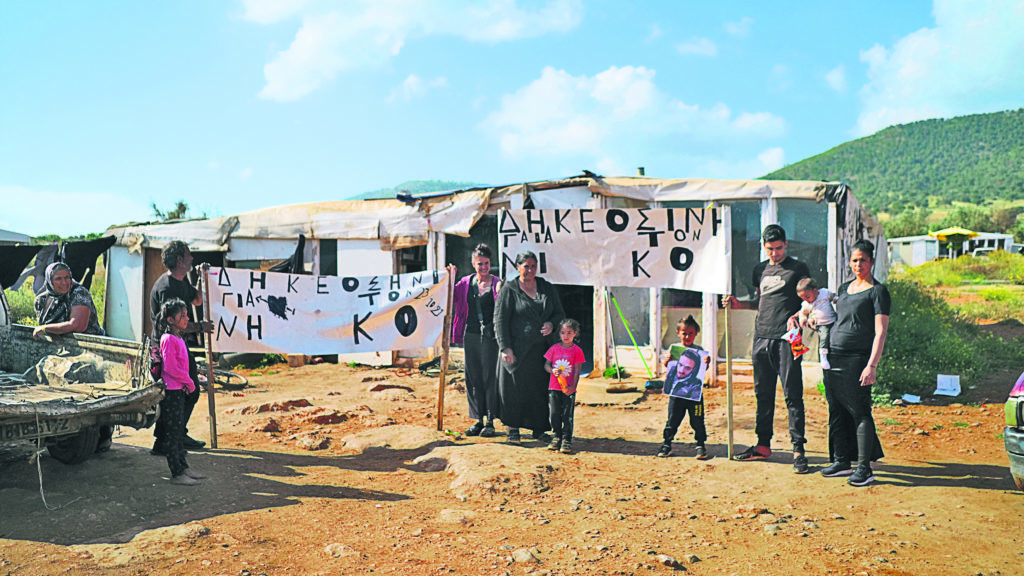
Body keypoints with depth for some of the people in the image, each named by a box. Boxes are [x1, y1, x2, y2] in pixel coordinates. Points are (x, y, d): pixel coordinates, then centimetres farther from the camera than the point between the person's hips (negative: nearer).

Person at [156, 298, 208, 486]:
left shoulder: (178, 338, 13)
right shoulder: (168, 339, -16)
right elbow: (170, 368, -22)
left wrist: (188, 382, 5)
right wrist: (189, 382, -13)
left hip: (179, 389, 10)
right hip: (171, 391, -10)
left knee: (179, 429, 16)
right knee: (172, 432, -3)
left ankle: (183, 467, 26)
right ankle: (177, 474, 2)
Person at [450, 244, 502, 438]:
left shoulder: (496, 284, -1)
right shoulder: (466, 283, 9)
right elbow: (451, 296, 9)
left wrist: (500, 291, -22)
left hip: (489, 334, -4)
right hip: (471, 334, 4)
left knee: (490, 376, -2)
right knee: (473, 377, 7)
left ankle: (490, 421, 5)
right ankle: (478, 420, 16)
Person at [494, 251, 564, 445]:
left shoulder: (547, 288, 12)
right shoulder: (509, 289, 0)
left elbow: (560, 313, 16)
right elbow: (500, 320, -4)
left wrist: (552, 324, -7)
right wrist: (505, 348, -12)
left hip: (543, 348, 3)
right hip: (518, 349, -3)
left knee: (541, 389, 5)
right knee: (515, 388, 2)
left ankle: (539, 429, 17)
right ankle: (513, 429, 17)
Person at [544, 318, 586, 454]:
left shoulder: (577, 350, -2)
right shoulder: (554, 348, 5)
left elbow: (577, 371, -3)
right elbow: (546, 365, 9)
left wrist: (573, 386, -11)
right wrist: (552, 370, -12)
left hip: (569, 389, -2)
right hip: (554, 387, 2)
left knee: (567, 415, 0)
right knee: (554, 413, 4)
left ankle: (567, 440, 8)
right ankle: (556, 437, 18)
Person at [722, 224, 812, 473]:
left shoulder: (798, 269, 2)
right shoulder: (760, 270, 18)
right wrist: (737, 303, 13)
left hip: (786, 338, -5)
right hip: (761, 337, 6)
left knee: (792, 395, -7)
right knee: (763, 394, 10)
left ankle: (798, 449, -3)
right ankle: (763, 445, 20)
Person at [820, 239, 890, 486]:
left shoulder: (878, 291, -3)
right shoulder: (844, 288, 17)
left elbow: (880, 332, -10)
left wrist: (872, 365, -18)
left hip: (857, 359, -7)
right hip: (834, 356, 7)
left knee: (859, 412, -6)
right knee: (836, 411, 10)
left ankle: (864, 468, 0)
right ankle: (842, 461, 21)